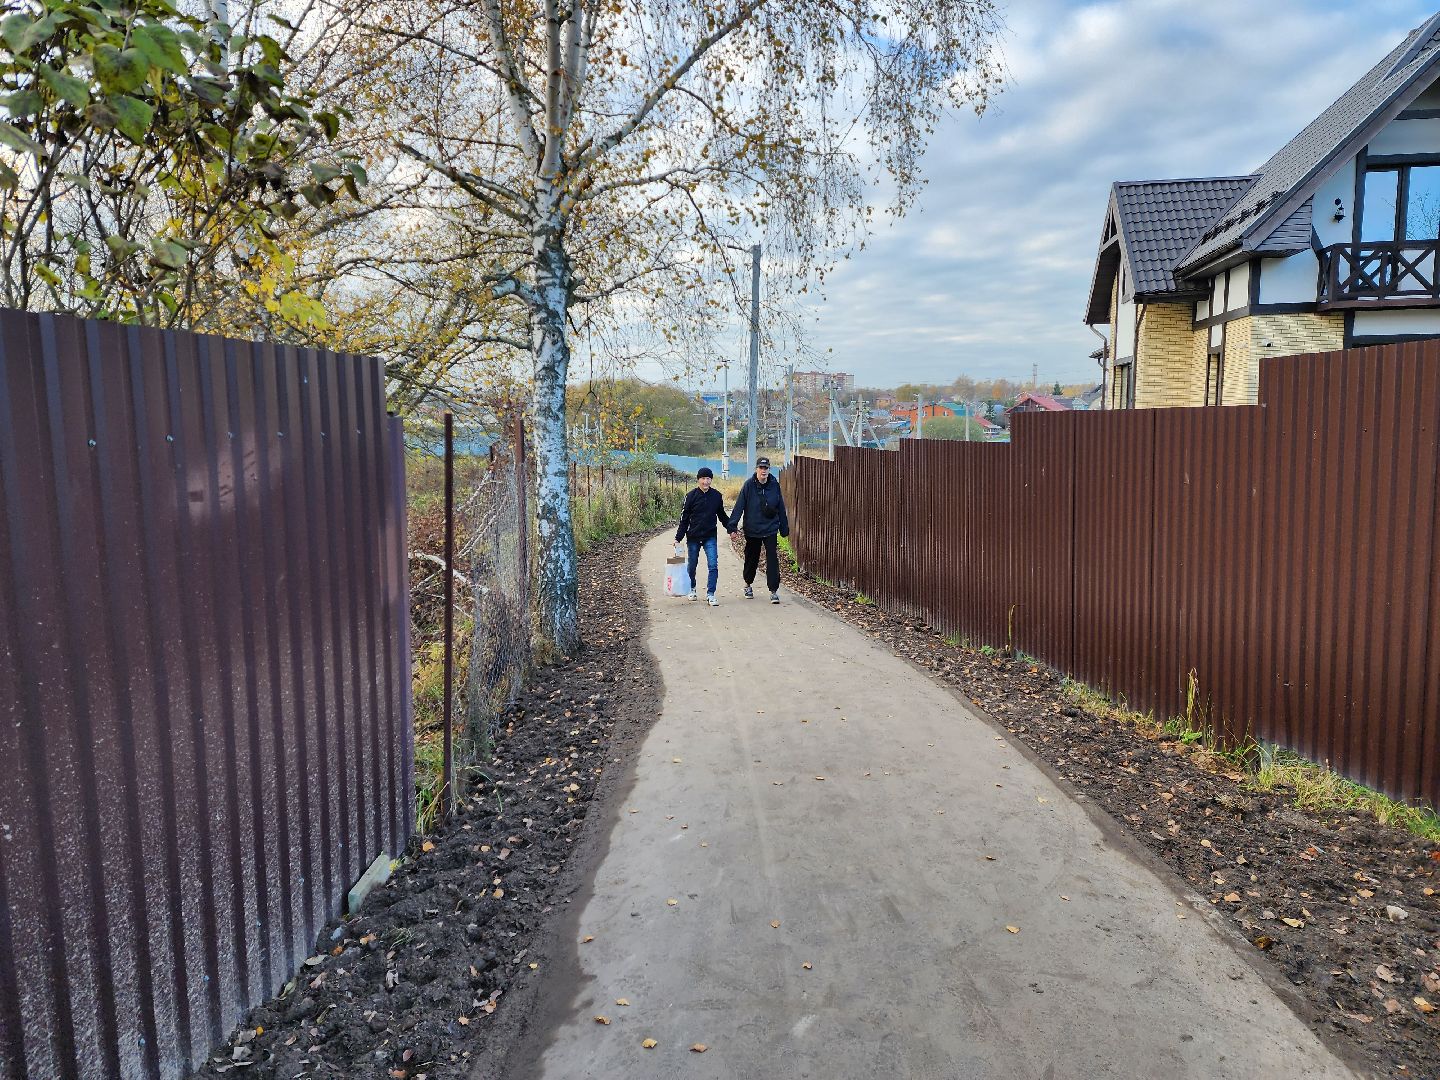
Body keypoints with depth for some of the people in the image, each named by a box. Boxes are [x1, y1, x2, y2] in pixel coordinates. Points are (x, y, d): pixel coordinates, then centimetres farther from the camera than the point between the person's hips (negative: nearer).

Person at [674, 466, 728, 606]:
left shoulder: (716, 496, 0)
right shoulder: (691, 496, -6)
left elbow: (722, 515, 15)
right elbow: (684, 519, -3)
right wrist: (678, 538, -6)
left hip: (710, 537, 1)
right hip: (693, 537, -1)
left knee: (713, 565, -10)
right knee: (692, 566, 12)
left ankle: (710, 595, -3)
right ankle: (692, 589, 35)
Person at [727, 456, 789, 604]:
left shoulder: (774, 485, -2)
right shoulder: (749, 485, -8)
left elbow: (781, 508, 5)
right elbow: (739, 506, -11)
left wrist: (784, 528, 7)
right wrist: (733, 526, -17)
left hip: (770, 529, 0)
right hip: (752, 530, 0)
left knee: (772, 559, -8)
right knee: (751, 558, 14)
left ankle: (774, 591, -4)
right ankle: (748, 585, 36)